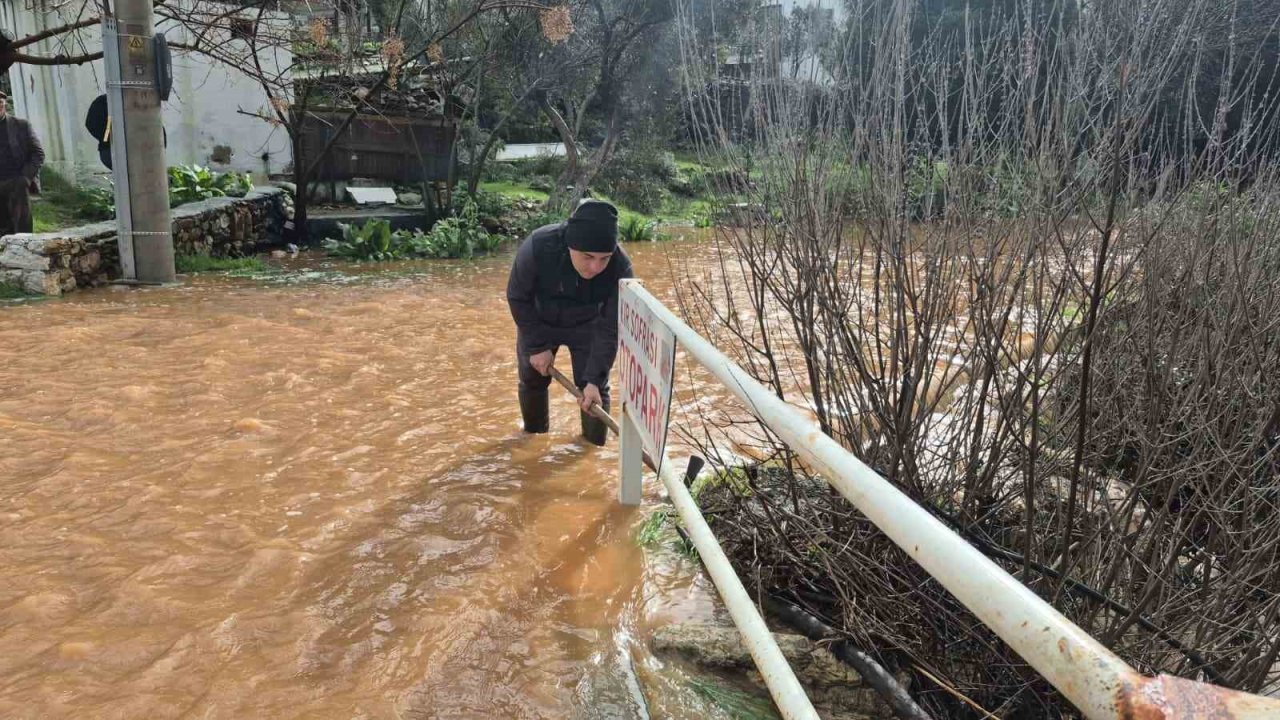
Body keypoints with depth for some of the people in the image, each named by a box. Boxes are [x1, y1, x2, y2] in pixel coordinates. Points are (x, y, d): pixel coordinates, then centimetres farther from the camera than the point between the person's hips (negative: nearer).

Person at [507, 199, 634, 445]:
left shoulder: (620, 268, -35)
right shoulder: (537, 247, -39)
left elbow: (609, 330, -25)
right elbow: (517, 298, -20)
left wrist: (593, 378, -30)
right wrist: (538, 346, -17)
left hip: (587, 326, 0)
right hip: (538, 322, 1)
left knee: (595, 388, -3)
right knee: (532, 379, 14)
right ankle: (534, 434, 40)